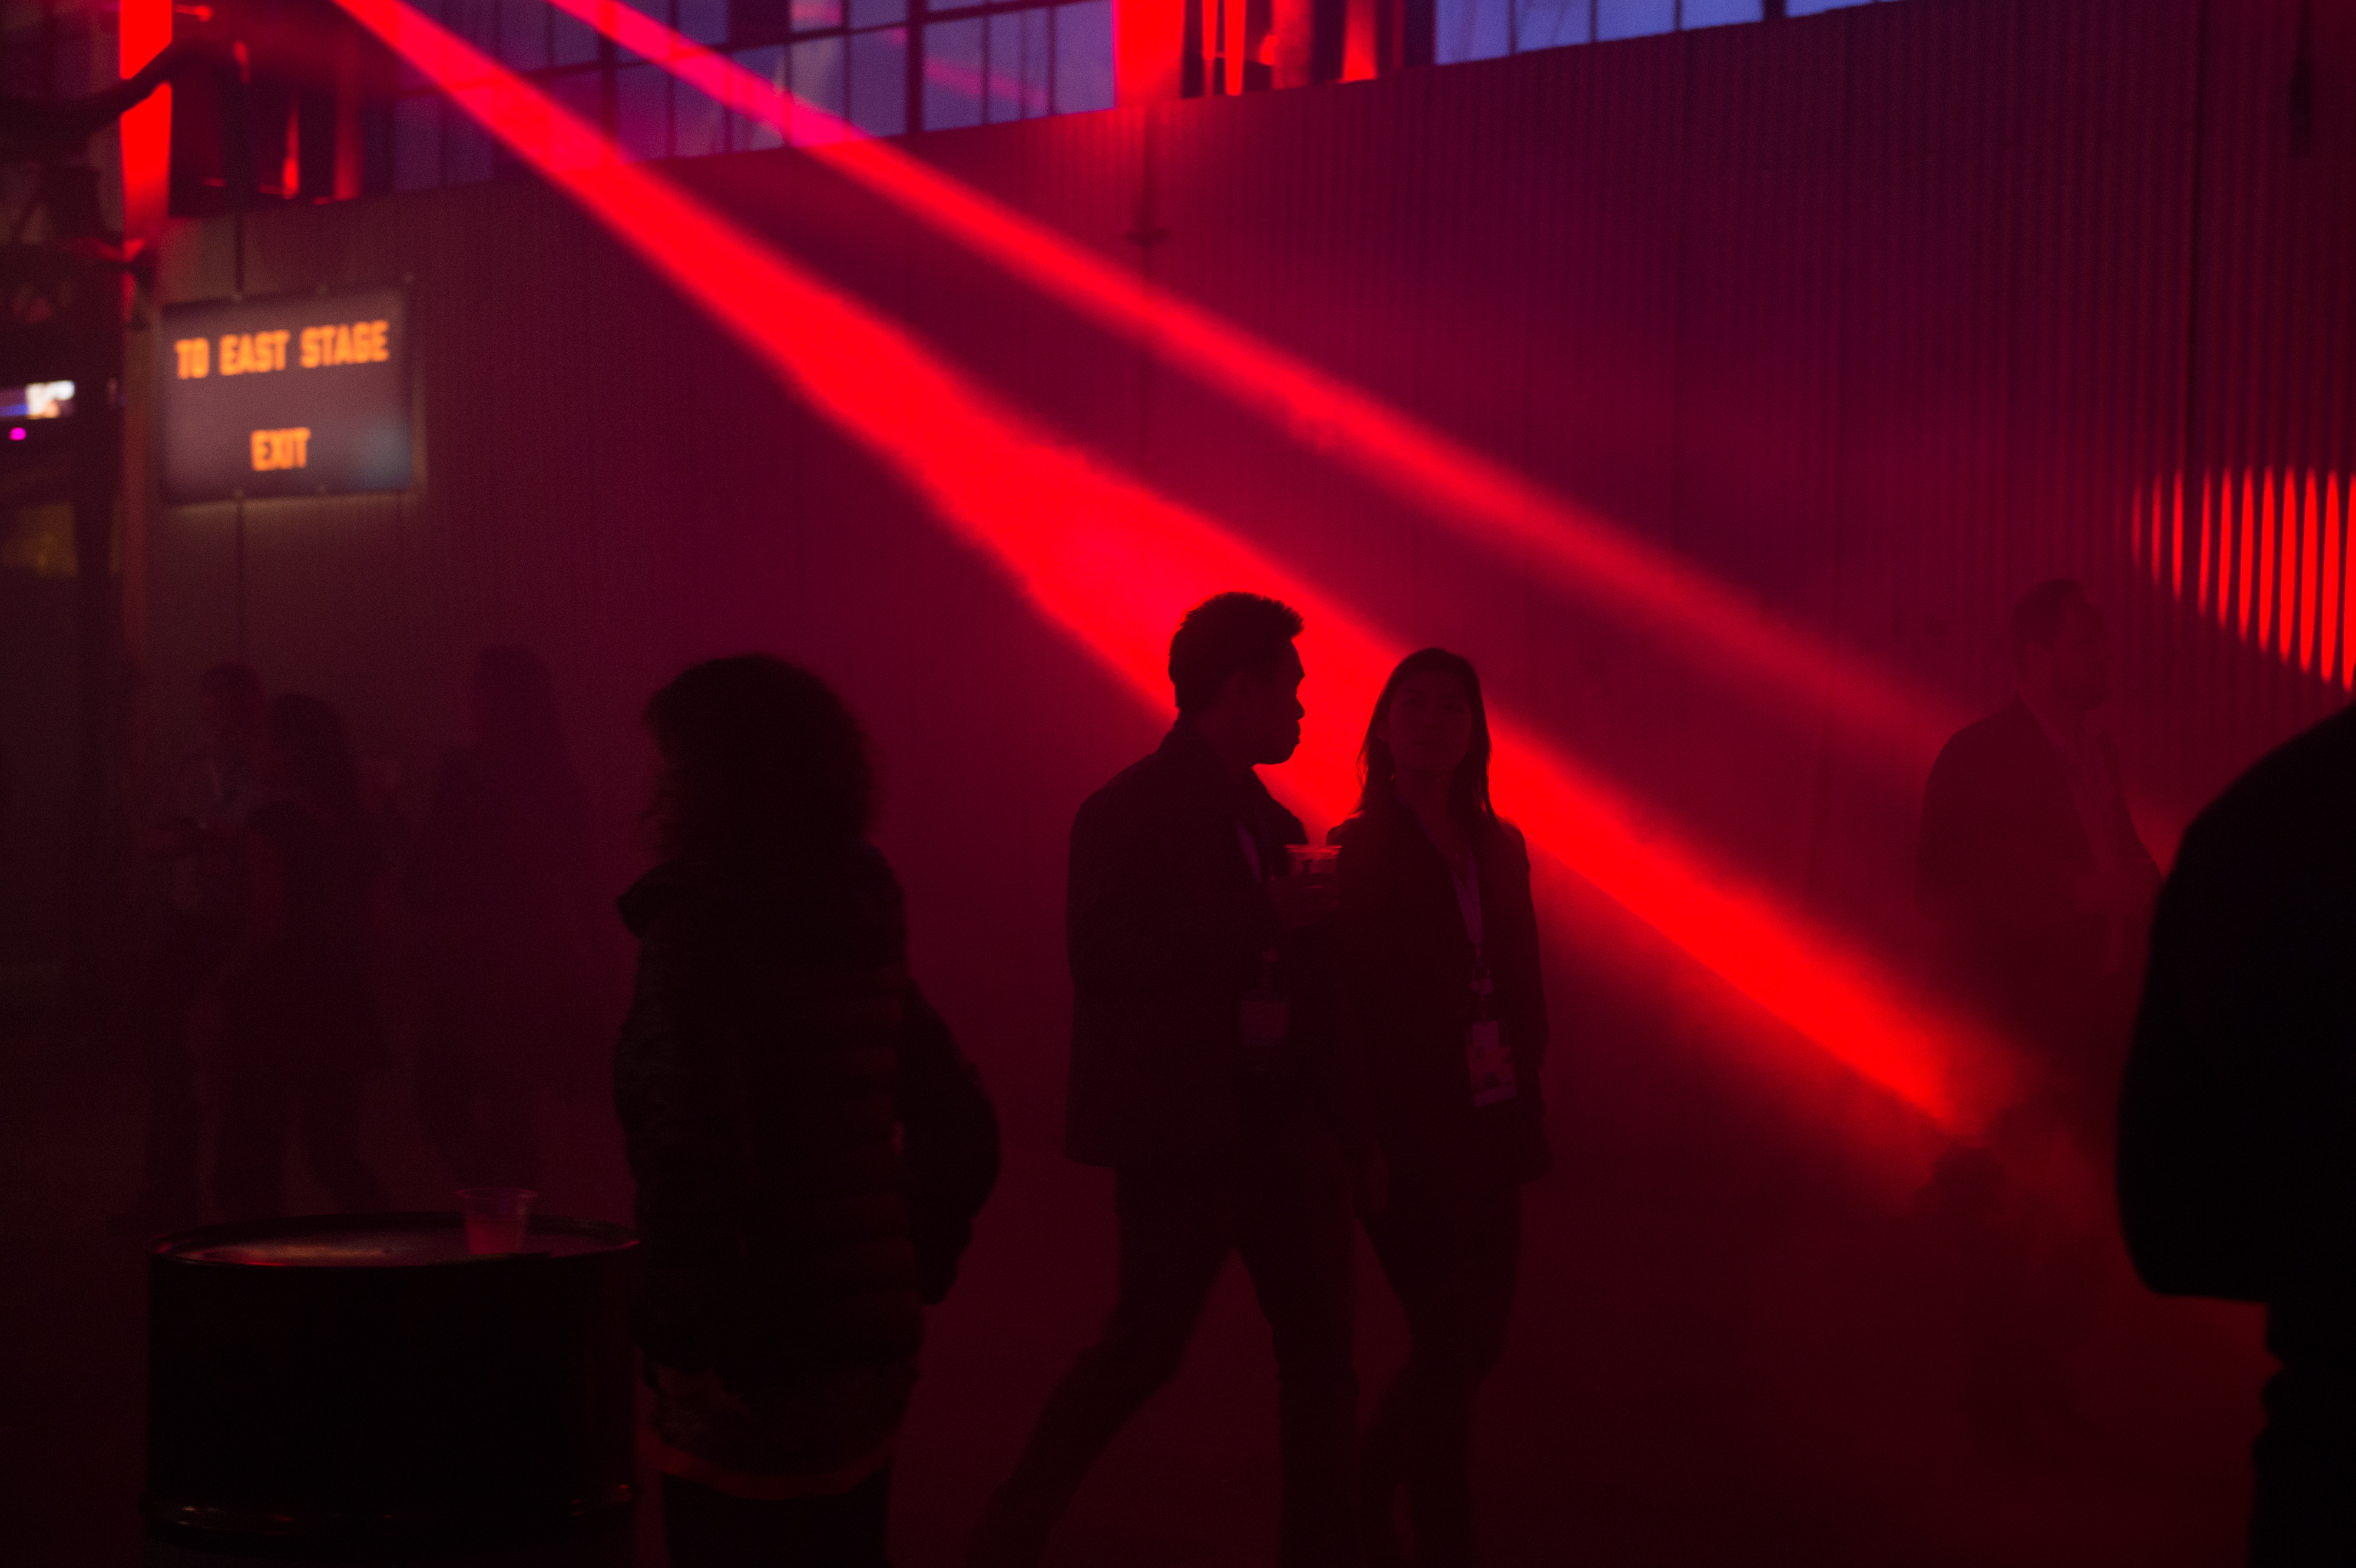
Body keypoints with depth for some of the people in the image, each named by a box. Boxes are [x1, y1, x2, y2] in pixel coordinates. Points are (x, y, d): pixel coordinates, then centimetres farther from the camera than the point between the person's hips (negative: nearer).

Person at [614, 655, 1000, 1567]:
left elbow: (695, 1157, -25)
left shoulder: (696, 926, -13)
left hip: (757, 1373, -8)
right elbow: (963, 1131, 14)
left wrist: (690, 1329, -17)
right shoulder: (858, 924, 9)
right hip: (870, 1354, 8)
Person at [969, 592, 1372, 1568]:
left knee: (1321, 1352, 7)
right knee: (1144, 1348, -1)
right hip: (1183, 1129, -7)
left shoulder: (1269, 819, 14)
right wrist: (1260, 916, -22)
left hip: (1283, 1119, 7)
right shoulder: (1130, 811, -8)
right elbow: (1103, 953, -22)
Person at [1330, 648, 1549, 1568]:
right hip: (1407, 1137, -6)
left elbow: (1522, 988, 13)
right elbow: (1348, 1004, -8)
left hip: (1487, 1136, 6)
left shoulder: (1498, 849, 11)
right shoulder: (1358, 854, -5)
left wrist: (1525, 1106, 5)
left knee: (1474, 1338, 11)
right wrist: (1357, 1132, -12)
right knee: (1453, 1342, -6)